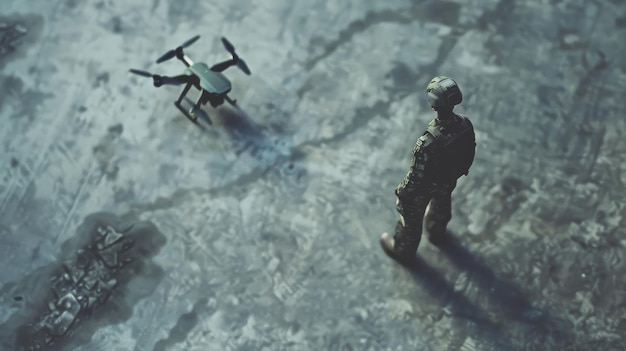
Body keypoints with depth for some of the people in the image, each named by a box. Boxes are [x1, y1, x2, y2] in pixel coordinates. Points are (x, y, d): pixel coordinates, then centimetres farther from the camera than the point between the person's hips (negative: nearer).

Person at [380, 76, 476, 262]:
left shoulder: (428, 142, -45)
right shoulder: (465, 124, -26)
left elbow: (417, 176, -30)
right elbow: (469, 153, -6)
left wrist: (403, 192, -11)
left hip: (426, 185, -5)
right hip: (449, 179, 5)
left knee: (411, 215, 24)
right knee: (441, 205, 36)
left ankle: (403, 249, 52)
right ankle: (437, 233, 67)